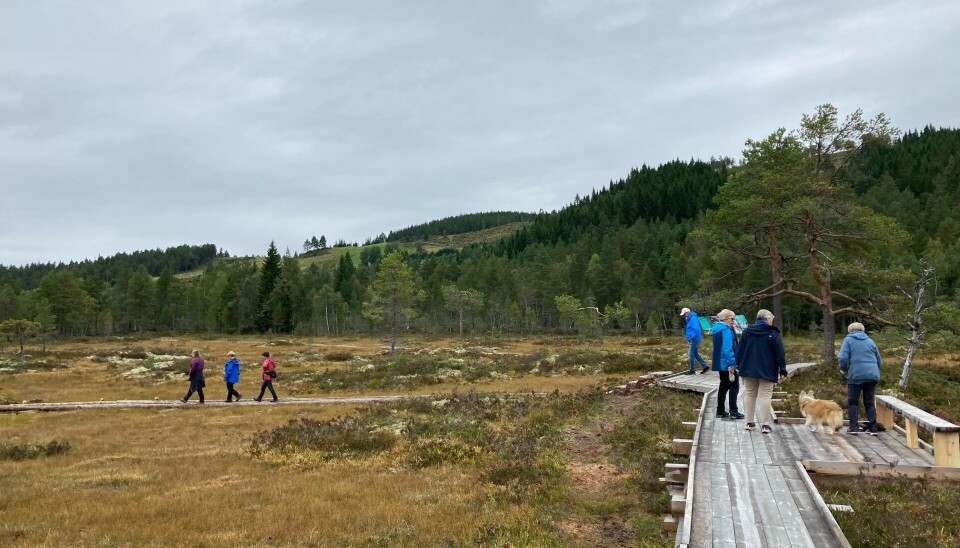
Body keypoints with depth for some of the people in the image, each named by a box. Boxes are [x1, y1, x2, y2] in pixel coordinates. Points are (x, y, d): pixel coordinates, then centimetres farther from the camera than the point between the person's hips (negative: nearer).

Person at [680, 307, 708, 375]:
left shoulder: (693, 318, -17)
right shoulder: (690, 318, 14)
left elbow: (696, 329, -25)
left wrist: (691, 337, -20)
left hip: (695, 339, -10)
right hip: (694, 339, 10)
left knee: (692, 354, -4)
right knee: (696, 354, 15)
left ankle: (692, 370, 2)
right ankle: (705, 366, 18)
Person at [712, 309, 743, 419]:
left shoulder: (717, 328, 13)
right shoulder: (727, 330, -17)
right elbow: (728, 348, -23)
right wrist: (731, 364, -23)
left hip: (720, 363, 10)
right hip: (727, 363, -10)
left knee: (724, 386, 15)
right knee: (734, 386, -1)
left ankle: (720, 411, 18)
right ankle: (733, 412, 1)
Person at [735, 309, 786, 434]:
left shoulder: (746, 332, 4)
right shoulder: (773, 334, -7)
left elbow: (739, 350, 6)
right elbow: (780, 354, -9)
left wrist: (739, 366, 14)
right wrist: (783, 371, -3)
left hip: (748, 370, 4)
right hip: (767, 371, -4)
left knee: (749, 394, 11)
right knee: (765, 396, -1)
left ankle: (750, 423, 12)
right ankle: (765, 424, -3)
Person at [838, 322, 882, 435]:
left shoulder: (848, 340, 3)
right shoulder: (870, 341, 16)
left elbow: (843, 358, -10)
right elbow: (879, 361, 18)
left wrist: (843, 369, 6)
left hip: (856, 375, -4)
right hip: (872, 375, 4)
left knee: (853, 401, 8)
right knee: (869, 402, 13)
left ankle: (853, 427, 5)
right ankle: (873, 427, 11)